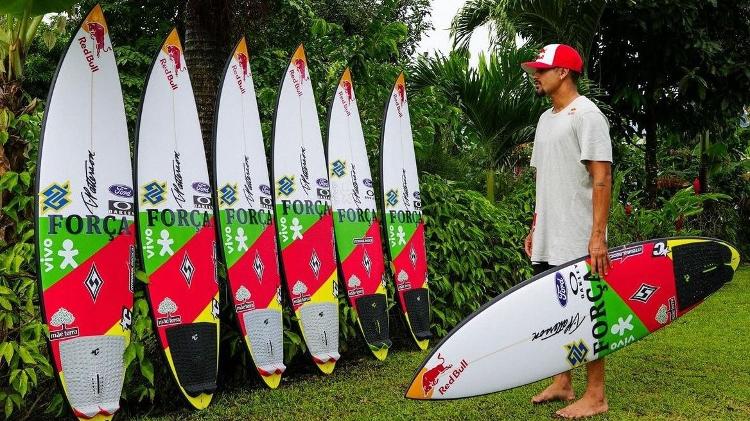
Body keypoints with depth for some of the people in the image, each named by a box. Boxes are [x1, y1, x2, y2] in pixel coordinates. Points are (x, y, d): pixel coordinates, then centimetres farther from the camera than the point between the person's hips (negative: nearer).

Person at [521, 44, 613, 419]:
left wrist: (597, 235, -22)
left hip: (578, 241, -9)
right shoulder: (546, 119, 17)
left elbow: (602, 177, -16)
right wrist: (535, 228, 19)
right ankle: (562, 383, 26)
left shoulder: (586, 114, -10)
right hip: (548, 240, 9)